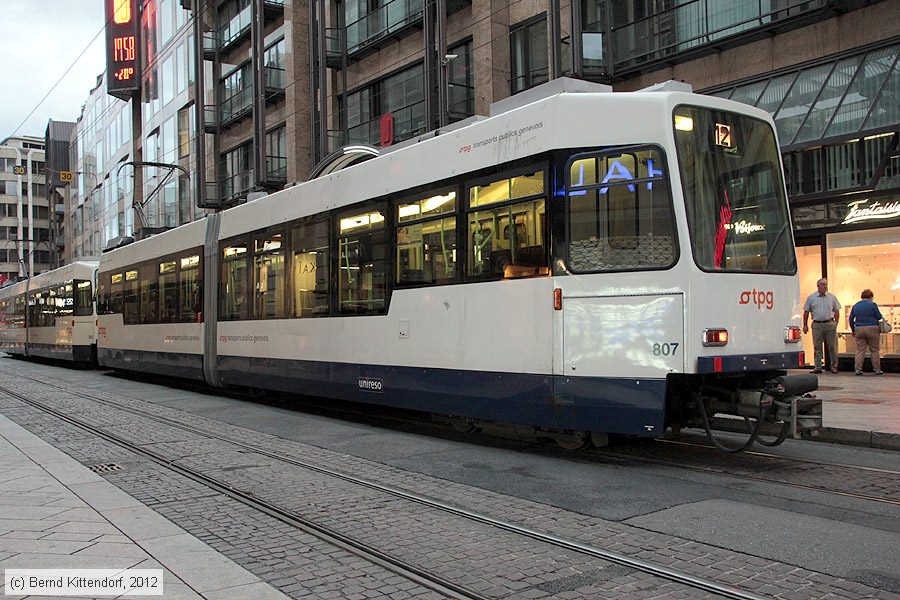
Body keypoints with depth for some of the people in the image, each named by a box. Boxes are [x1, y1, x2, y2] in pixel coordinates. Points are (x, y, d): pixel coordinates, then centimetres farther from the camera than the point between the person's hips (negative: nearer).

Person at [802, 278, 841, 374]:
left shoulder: (832, 297, 8)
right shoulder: (811, 297, 6)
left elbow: (837, 311, 12)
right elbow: (806, 312, 8)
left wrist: (836, 323, 3)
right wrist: (805, 325, 3)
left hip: (830, 324, 0)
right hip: (817, 325, 0)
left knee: (832, 347, 2)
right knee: (817, 347, 2)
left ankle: (834, 367, 10)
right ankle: (818, 367, 6)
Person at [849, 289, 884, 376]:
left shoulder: (855, 306, 9)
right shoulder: (872, 304, -4)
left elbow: (851, 319, 13)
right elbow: (879, 318, -3)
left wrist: (853, 330, 21)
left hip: (859, 329, 3)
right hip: (872, 329, -3)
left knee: (860, 350, 4)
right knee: (874, 350, 5)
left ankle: (858, 369, -1)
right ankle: (877, 369, 9)